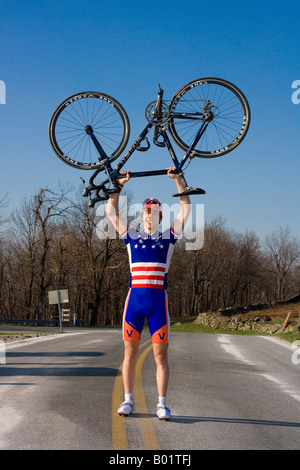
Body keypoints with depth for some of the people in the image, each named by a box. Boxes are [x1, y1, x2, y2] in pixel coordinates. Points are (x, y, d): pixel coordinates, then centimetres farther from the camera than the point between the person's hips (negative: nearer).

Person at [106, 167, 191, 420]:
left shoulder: (169, 237, 10)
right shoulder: (132, 236, 13)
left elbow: (186, 208, 5)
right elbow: (111, 211, 11)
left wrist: (178, 180, 0)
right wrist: (119, 184, 6)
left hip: (158, 300, -1)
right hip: (134, 298, 1)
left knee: (161, 355, -1)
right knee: (130, 353, 5)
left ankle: (162, 404, 5)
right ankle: (128, 400, 15)